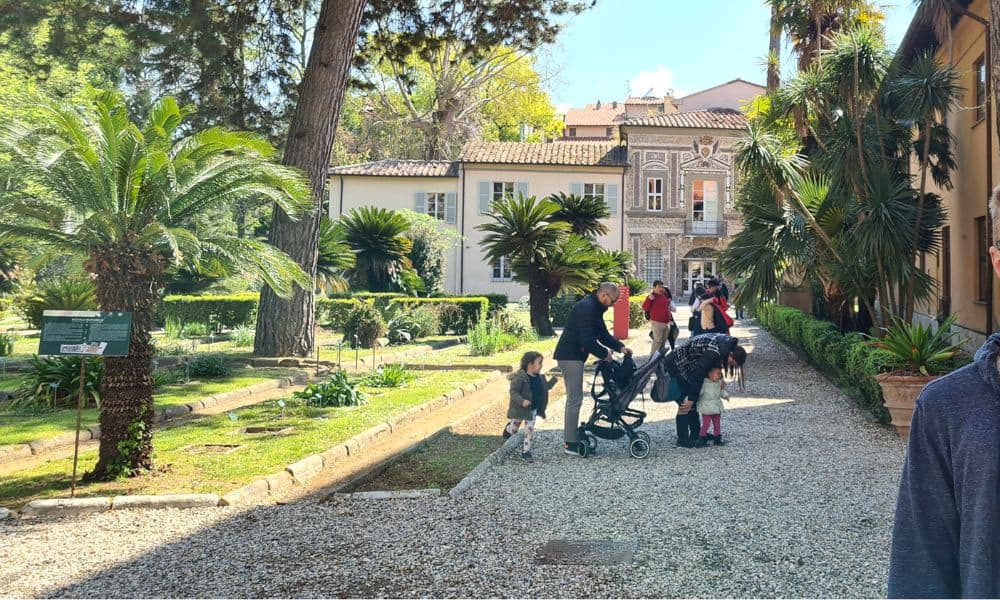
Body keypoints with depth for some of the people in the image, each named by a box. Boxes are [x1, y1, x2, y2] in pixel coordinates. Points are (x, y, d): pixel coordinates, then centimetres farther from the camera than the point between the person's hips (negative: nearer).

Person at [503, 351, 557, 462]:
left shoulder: (539, 377, 1)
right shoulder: (519, 377, -24)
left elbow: (545, 387, 17)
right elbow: (513, 392, -26)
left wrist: (553, 379, 6)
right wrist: (522, 401, -39)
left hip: (533, 409, 5)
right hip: (519, 409, -5)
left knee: (530, 430, 4)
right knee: (514, 429, 13)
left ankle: (526, 451, 16)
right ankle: (509, 429, 49)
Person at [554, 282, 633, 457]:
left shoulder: (595, 308, 13)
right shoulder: (587, 308, -20)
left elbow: (602, 333, 20)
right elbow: (587, 341, -25)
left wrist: (620, 347, 7)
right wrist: (605, 354, -11)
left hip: (573, 355, 11)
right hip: (570, 356, -11)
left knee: (574, 398, 15)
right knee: (575, 399, -8)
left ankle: (571, 438, 23)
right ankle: (571, 444, -3)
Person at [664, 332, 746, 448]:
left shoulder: (727, 344, -3)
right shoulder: (714, 352, -31)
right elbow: (698, 375, -26)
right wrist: (691, 398, -18)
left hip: (684, 365, 10)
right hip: (675, 365, -10)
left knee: (693, 403, 14)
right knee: (685, 404, -9)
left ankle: (696, 434, 23)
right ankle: (682, 439, -1)